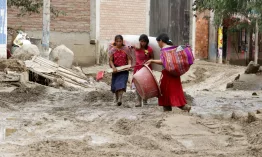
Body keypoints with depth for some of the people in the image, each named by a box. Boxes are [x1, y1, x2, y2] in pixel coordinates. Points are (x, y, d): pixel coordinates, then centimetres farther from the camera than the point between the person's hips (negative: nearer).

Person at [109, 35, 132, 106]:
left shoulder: (126, 49, 1)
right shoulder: (112, 50, 1)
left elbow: (129, 59, 3)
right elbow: (110, 60, -2)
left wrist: (129, 65, -17)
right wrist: (113, 67, -18)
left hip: (124, 69, -2)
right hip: (116, 70, 2)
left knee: (121, 84, -18)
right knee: (115, 84, 8)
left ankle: (120, 99, -27)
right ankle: (117, 99, 25)